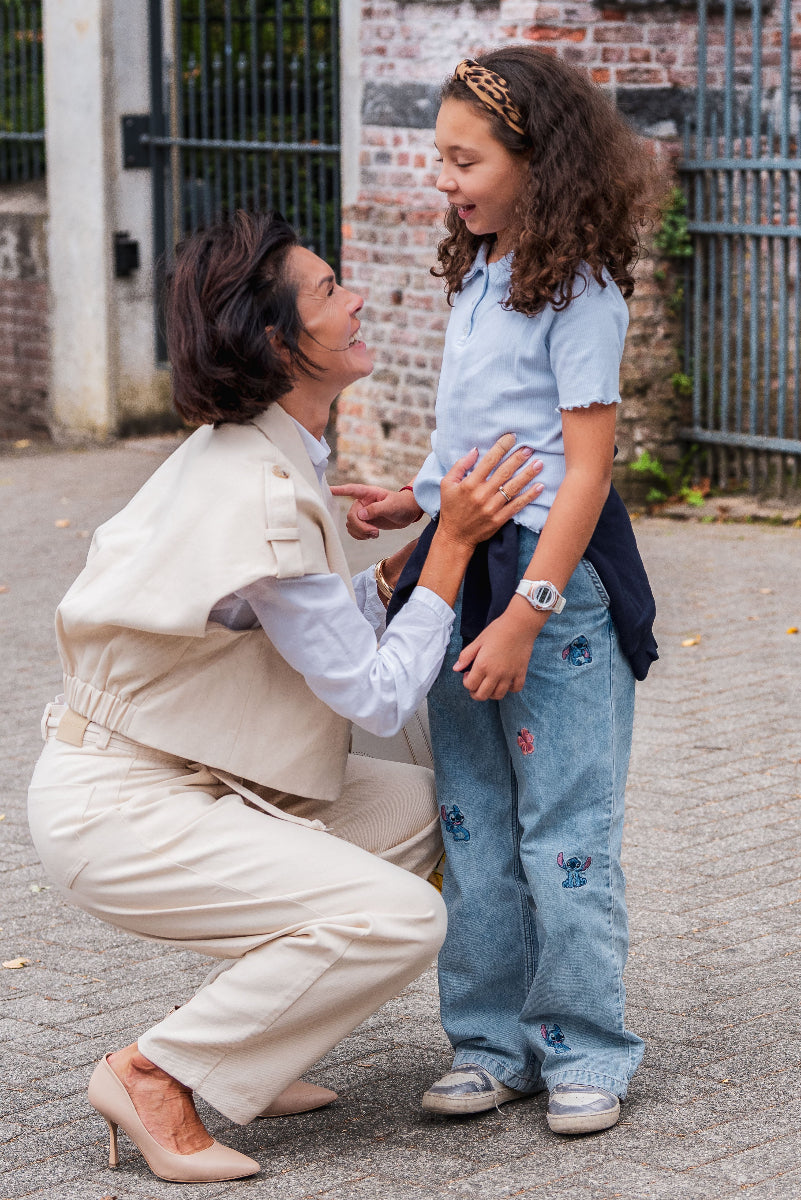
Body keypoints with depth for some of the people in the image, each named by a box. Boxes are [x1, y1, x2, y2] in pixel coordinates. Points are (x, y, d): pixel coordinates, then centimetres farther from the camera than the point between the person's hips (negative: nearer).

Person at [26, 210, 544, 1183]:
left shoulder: (246, 452, 7)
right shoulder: (262, 494, -23)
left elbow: (309, 628, 16)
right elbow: (377, 697, -18)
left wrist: (406, 567, 5)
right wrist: (454, 543, -15)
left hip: (181, 776, 10)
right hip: (115, 811, -10)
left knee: (422, 806, 10)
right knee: (400, 919, -19)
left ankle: (238, 1042, 12)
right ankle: (158, 1075, -7)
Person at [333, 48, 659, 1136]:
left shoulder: (578, 291, -12)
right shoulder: (479, 275, 13)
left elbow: (585, 470, -16)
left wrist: (525, 614, -21)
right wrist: (417, 506, 10)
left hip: (556, 577, -8)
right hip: (465, 570, 8)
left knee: (563, 831, -1)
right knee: (471, 827, 10)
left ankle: (584, 1054, 11)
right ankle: (493, 1045, 20)